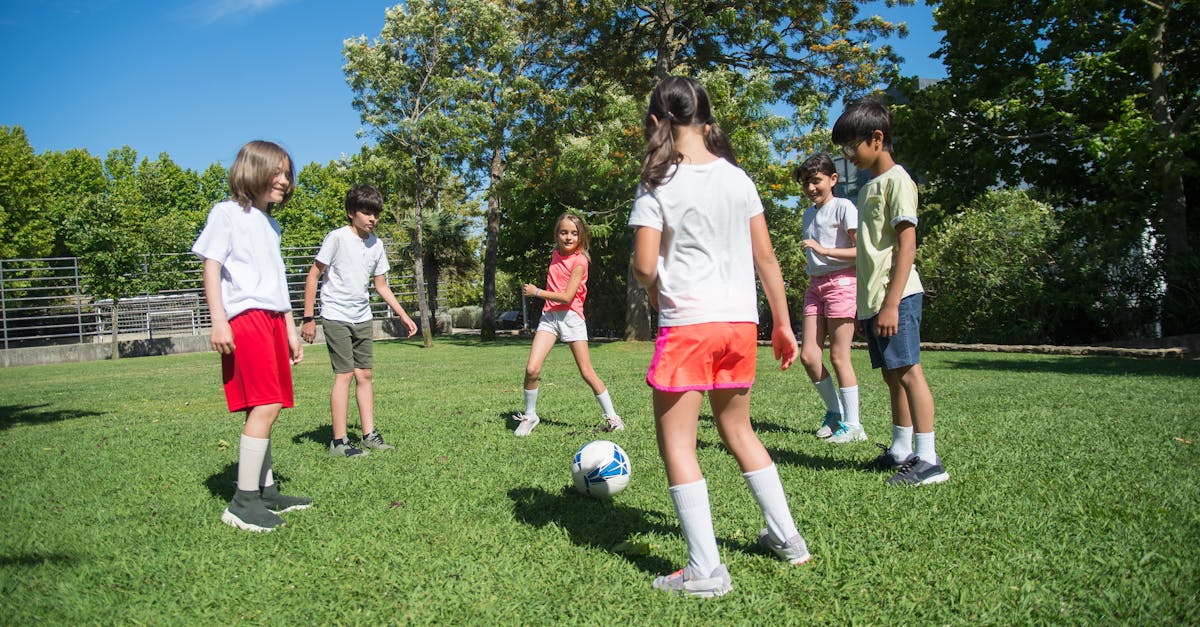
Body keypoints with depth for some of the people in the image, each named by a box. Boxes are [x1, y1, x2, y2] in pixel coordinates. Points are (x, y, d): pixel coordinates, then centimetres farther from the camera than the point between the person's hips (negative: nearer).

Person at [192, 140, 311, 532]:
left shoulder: (271, 224, 23)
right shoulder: (227, 213, 0)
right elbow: (211, 267, -7)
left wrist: (291, 330, 24)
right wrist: (218, 320, -18)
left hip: (272, 321, 8)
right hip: (245, 319, -8)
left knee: (264, 409, 8)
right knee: (265, 407, -15)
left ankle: (266, 492, 14)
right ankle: (243, 503, -11)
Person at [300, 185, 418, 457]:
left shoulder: (376, 244, 7)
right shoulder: (337, 238, -11)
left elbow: (381, 286, 15)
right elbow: (312, 277, -8)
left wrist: (404, 316, 12)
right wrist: (308, 318, -11)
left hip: (362, 319, 6)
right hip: (336, 317, -6)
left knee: (365, 374, 7)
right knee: (344, 374, -9)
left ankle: (369, 434, 15)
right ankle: (339, 441, -3)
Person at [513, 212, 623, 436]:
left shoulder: (579, 261, -10)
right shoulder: (556, 254, 11)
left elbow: (567, 297, -17)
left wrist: (536, 292, -11)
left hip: (571, 316, -5)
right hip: (549, 316, 5)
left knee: (587, 372, 0)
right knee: (532, 369, -11)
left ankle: (612, 417, 12)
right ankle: (529, 416, 8)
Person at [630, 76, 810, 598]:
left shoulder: (658, 185, -8)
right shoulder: (738, 178, 7)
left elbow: (644, 266, -13)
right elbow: (765, 256, 7)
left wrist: (653, 292, 9)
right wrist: (782, 323, 14)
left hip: (687, 324, -6)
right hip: (741, 322, 6)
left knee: (676, 443, 4)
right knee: (737, 429, 22)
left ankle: (706, 570, 3)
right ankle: (787, 536, 30)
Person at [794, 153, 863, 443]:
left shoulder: (843, 207, -6)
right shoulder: (808, 214, 17)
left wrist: (824, 250, -20)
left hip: (841, 283, -7)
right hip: (815, 285, 7)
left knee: (838, 357, -4)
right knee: (808, 356, 0)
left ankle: (852, 424, 6)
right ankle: (834, 411, 19)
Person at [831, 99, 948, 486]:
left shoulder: (896, 180, -7)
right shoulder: (870, 186, 19)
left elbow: (906, 244, -15)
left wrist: (891, 303, -20)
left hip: (896, 296, -9)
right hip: (873, 299, 9)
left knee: (907, 370, -8)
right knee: (892, 374, 12)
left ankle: (928, 460, -4)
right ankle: (901, 451, 20)